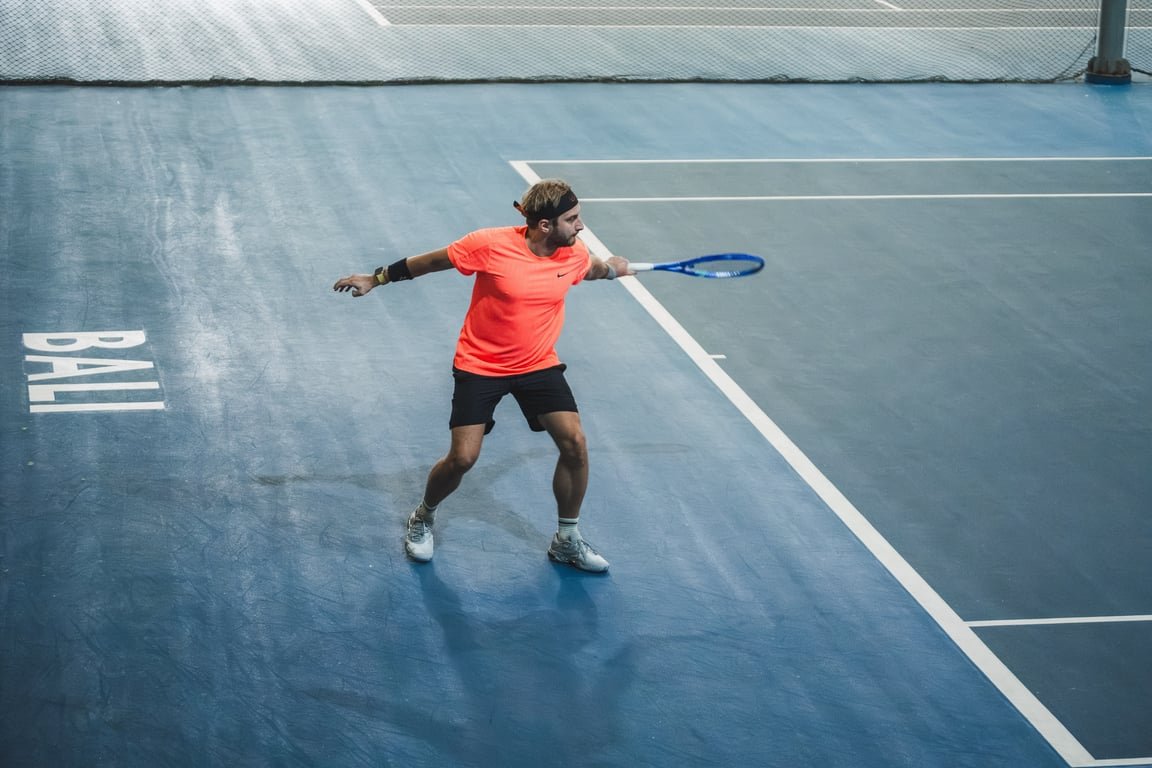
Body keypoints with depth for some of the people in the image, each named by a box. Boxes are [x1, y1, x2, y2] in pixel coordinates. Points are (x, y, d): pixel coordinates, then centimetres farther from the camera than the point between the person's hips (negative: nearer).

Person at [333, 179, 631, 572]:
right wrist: (376, 278, -2)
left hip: (539, 364, 4)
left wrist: (612, 268, 2)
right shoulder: (490, 245, -22)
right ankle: (423, 518, 24)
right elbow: (432, 261, -6)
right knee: (462, 458, -10)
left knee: (575, 443, -11)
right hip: (480, 366, -4)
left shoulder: (575, 253, -9)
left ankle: (567, 540, 9)